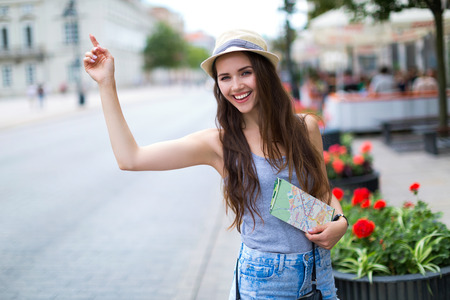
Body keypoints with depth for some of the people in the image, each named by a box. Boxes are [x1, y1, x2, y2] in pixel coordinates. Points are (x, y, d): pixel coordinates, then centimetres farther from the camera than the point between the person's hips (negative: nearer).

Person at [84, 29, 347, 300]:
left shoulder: (306, 128, -1)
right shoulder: (218, 144, -8)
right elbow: (131, 158, -13)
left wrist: (340, 223, -8)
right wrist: (106, 83, -11)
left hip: (319, 275, 3)